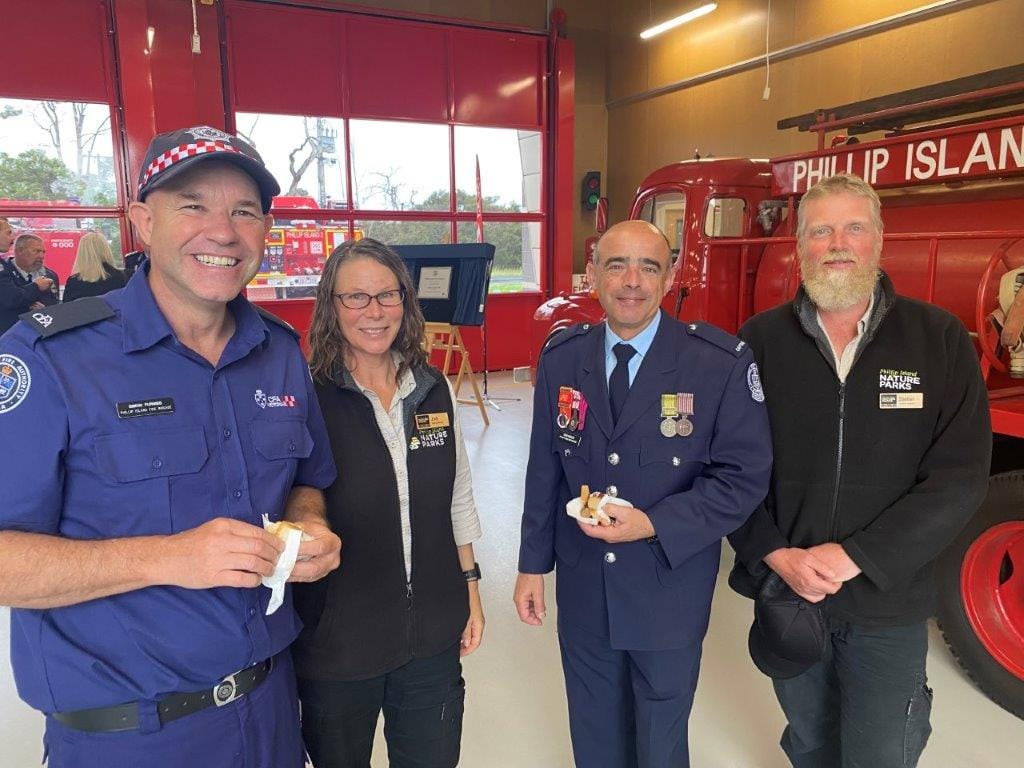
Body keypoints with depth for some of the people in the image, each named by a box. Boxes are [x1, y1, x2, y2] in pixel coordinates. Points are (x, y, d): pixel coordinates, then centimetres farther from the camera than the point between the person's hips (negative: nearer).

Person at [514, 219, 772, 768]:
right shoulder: (560, 358, -3)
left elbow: (744, 478, -13)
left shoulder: (723, 363, -15)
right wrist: (533, 564, 6)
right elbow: (544, 468, 3)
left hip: (670, 593, -2)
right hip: (582, 591, 3)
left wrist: (653, 525, -24)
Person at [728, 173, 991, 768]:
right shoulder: (761, 339, -5)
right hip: (784, 589, 2)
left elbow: (960, 476, -11)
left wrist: (856, 556, -18)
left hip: (888, 603, -1)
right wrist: (775, 554, -15)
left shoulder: (940, 339, -6)